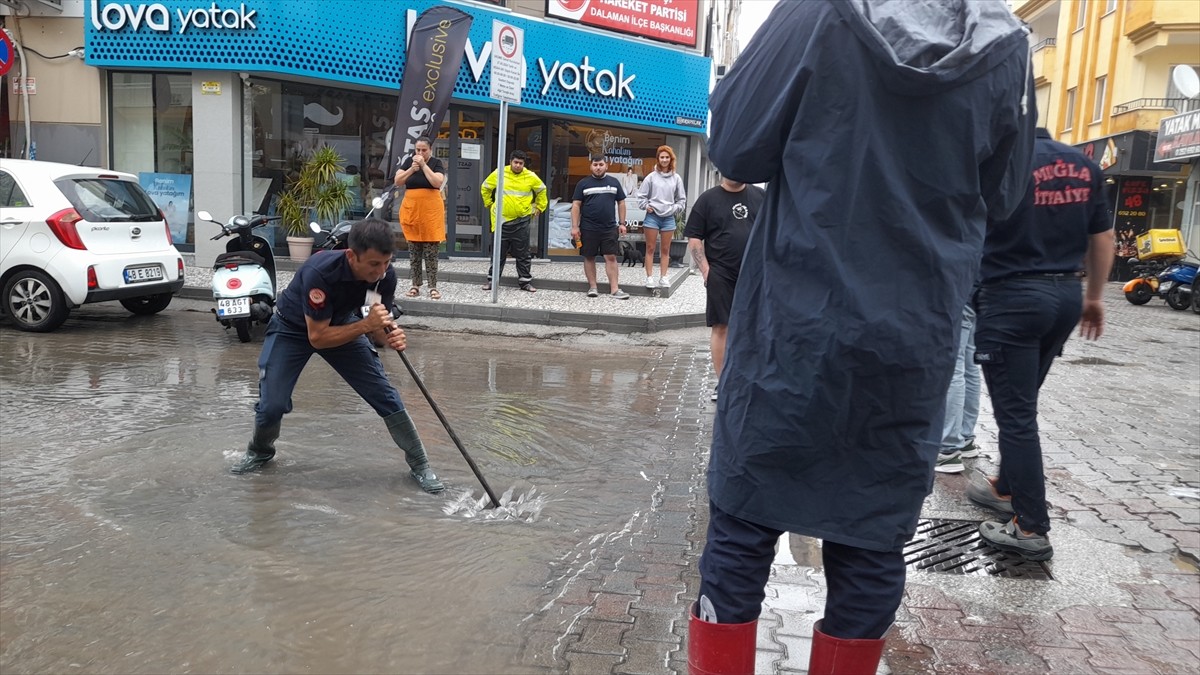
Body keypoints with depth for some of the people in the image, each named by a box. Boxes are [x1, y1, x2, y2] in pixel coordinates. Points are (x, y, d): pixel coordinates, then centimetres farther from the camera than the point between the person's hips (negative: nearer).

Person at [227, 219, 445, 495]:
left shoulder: (386, 275, -25)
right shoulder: (319, 272, -39)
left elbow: (377, 325, -13)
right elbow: (317, 337, -34)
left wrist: (391, 336, -36)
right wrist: (366, 324, -44)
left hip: (341, 325, 3)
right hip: (293, 328, -3)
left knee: (384, 393, -9)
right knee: (272, 404, -10)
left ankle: (420, 464, 6)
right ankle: (260, 450, 26)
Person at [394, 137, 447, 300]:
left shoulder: (436, 163, -1)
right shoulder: (408, 161, 8)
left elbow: (437, 183, -16)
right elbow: (397, 181, 2)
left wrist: (423, 165, -15)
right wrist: (412, 169, -11)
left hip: (431, 210, -3)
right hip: (411, 209, 3)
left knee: (431, 251, -3)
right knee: (414, 251, 7)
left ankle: (433, 287, 0)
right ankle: (416, 285, 13)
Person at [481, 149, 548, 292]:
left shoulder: (531, 177, -2)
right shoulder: (499, 174, -3)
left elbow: (542, 190, 16)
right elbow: (485, 188, 13)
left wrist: (539, 207, 15)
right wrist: (488, 204, 15)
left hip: (522, 221, 0)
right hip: (502, 220, 0)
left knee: (523, 254, 6)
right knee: (498, 253, 7)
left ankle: (525, 281, 14)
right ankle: (492, 280, 16)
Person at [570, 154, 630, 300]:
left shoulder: (614, 182, 9)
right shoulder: (583, 183, 3)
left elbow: (621, 203, 12)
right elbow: (576, 205, 1)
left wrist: (622, 223, 4)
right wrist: (575, 226, -7)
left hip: (609, 228, 1)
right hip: (588, 228, -1)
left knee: (611, 257, -3)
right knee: (589, 257, 5)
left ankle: (615, 289, -2)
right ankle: (592, 287, 14)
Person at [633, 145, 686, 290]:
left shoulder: (676, 178, 4)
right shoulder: (651, 177, -2)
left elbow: (682, 199, 9)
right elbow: (641, 195, 3)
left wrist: (675, 208, -5)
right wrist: (645, 206, -10)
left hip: (669, 218, 2)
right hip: (652, 216, -2)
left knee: (665, 250, 8)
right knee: (650, 248, 2)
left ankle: (663, 277, 14)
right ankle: (649, 277, 7)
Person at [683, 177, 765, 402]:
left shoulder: (761, 196, 8)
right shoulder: (708, 199, 1)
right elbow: (694, 239, -1)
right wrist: (706, 271, -10)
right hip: (721, 276, -2)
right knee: (721, 327, 1)